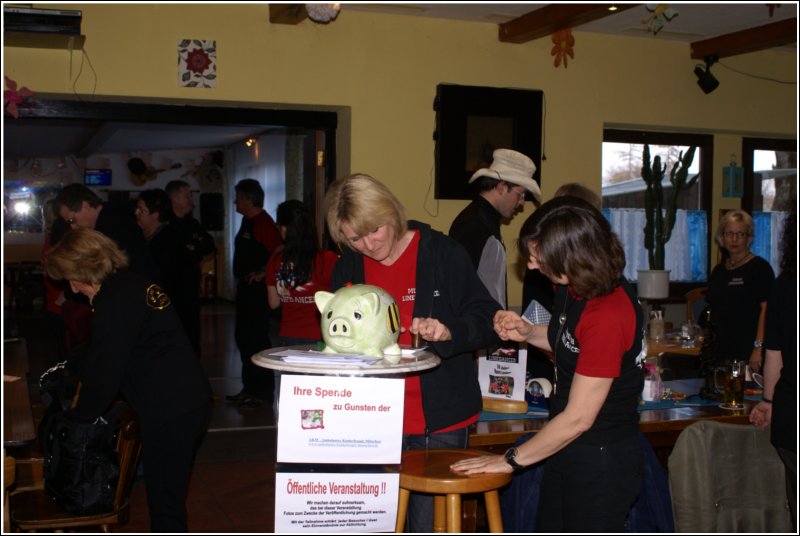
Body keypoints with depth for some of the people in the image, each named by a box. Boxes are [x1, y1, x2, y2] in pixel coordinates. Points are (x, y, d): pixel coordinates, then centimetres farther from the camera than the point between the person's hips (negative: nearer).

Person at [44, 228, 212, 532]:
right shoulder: (133, 284, 13)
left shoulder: (115, 302, -17)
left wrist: (81, 416, 2)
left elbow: (104, 373, -13)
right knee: (168, 493, 21)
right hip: (190, 400, 10)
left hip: (169, 412, -10)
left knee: (164, 501, 1)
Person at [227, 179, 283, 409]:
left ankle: (262, 391, -1)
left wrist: (262, 273, -19)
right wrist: (241, 278, 16)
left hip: (257, 287, -11)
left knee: (256, 339, -7)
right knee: (243, 338, 14)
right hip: (245, 287, 11)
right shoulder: (247, 221, 15)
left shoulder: (263, 223, -16)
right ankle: (250, 387, 23)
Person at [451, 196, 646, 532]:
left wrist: (511, 459, -13)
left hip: (601, 462, -9)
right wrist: (528, 333, -2)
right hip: (567, 449, 9)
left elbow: (578, 417, -24)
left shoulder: (609, 313, -29)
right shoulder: (573, 288, -3)